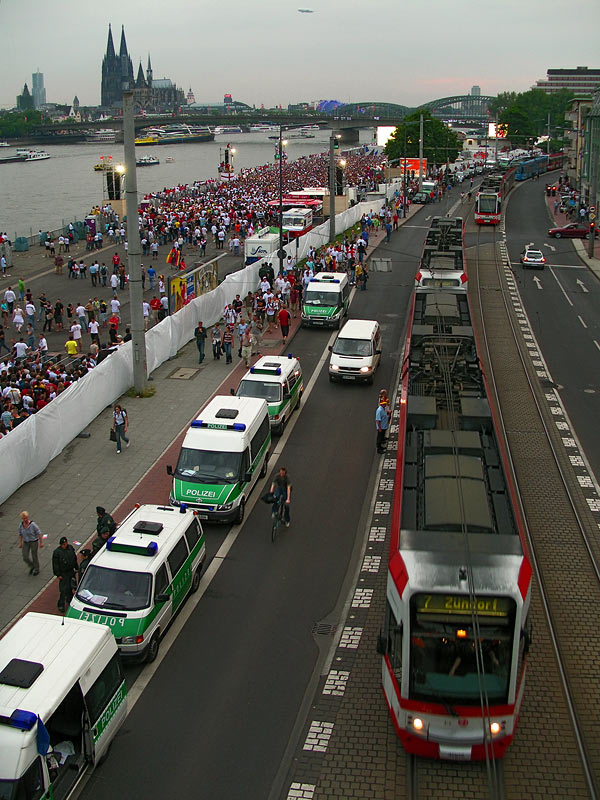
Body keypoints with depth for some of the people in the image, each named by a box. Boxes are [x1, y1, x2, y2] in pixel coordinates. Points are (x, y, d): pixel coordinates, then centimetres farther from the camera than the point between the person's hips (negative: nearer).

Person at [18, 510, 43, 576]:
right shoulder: (21, 525, -7)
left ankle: (37, 570, 31)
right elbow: (20, 534, 7)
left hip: (34, 542, -4)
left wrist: (41, 542, -12)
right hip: (25, 542, 4)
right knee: (25, 557, 1)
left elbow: (39, 533, -15)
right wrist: (20, 543, 10)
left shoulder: (32, 524, -22)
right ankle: (32, 566, 32)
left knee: (34, 556, 7)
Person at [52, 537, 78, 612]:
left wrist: (76, 568, 17)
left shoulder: (70, 548, -1)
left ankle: (70, 600, 39)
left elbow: (75, 558, 13)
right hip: (63, 574, -6)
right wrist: (58, 574, -13)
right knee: (63, 590, -6)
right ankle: (61, 606, 5)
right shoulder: (57, 552, -16)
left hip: (71, 571, 6)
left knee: (71, 587, 19)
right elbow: (55, 564, -12)